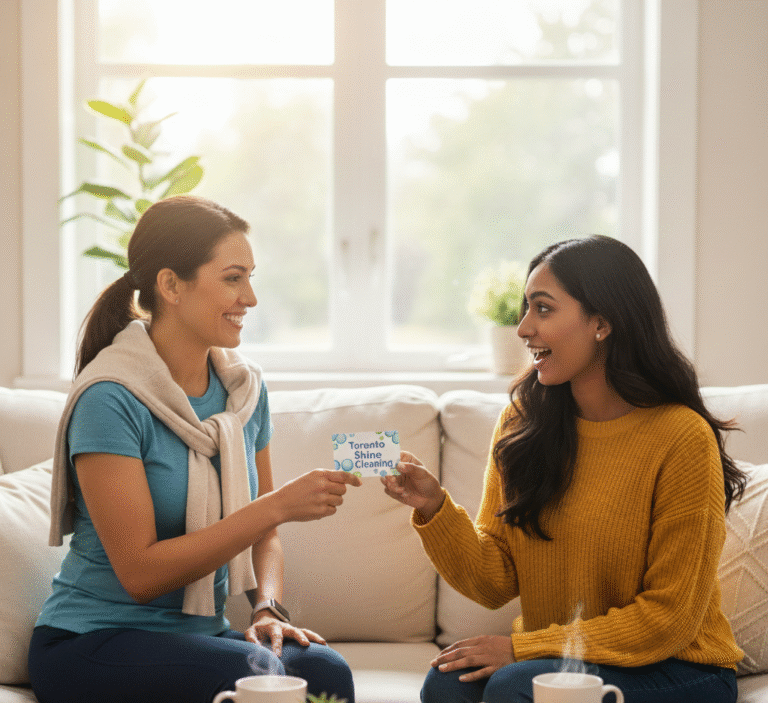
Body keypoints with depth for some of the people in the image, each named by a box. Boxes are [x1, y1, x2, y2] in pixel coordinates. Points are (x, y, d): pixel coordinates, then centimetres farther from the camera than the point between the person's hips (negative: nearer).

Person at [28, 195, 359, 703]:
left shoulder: (245, 385, 6)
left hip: (199, 634, 6)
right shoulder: (110, 398, -16)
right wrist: (278, 504, -23)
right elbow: (140, 573, -20)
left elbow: (262, 534, 15)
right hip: (92, 642, -5)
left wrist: (268, 608, -7)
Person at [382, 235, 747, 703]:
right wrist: (434, 508, -17)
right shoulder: (522, 422, 0)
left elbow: (668, 620, -13)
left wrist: (523, 648, -15)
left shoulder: (682, 438, -16)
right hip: (555, 657, 5)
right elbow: (497, 584, 0)